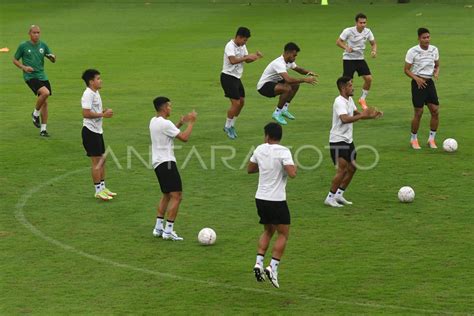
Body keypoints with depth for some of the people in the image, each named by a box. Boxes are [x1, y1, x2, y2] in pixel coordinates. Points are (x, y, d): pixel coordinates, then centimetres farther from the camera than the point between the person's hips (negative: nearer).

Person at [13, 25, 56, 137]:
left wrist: (53, 57, -12)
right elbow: (15, 60, 6)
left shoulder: (43, 45, 7)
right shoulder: (23, 46, -3)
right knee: (45, 92, -28)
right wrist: (24, 67, -11)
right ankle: (35, 114, -3)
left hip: (42, 76, 5)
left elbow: (53, 60, 12)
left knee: (45, 102, 5)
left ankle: (43, 129, 16)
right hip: (30, 76, -5)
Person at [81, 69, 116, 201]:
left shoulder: (96, 93, 14)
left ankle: (103, 187, 23)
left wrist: (104, 111, 6)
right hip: (90, 131, -10)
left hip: (97, 130, 10)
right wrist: (103, 115, -20)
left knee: (102, 159, 14)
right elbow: (86, 113, -25)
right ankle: (98, 190, 2)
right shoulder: (88, 94, -17)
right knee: (96, 160, -5)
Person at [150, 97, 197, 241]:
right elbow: (184, 137, -17)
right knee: (177, 196, -10)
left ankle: (158, 228, 18)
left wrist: (180, 123, 20)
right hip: (166, 162, -10)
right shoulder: (165, 123, -16)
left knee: (166, 195, 20)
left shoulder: (154, 121, 13)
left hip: (157, 163, 10)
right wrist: (191, 122, -5)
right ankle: (168, 231, -13)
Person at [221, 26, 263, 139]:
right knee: (236, 103, -11)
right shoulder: (230, 46, -19)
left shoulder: (242, 46, 9)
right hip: (228, 77, -9)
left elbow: (247, 60, 11)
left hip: (236, 78, 9)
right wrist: (248, 57, -34)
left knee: (241, 101, 9)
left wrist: (255, 57, -8)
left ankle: (231, 125, 22)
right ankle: (228, 127, 4)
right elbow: (233, 60, -34)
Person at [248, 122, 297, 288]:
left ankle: (259, 263, 7)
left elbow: (250, 169, 18)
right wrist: (294, 167, -2)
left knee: (268, 231, 21)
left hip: (260, 198, 6)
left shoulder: (260, 149, 4)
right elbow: (292, 173, -23)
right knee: (283, 234, 5)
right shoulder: (283, 152, -13)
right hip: (276, 200, -6)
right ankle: (273, 267, -7)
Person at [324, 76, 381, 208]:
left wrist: (372, 115, 6)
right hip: (338, 141, -10)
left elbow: (356, 113, 21)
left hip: (348, 140, 10)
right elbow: (345, 119, -34)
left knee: (352, 168, 11)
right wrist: (362, 115, -34)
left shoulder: (349, 100, 10)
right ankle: (330, 198, -2)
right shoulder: (339, 102, -20)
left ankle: (339, 194, 21)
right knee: (342, 169, -12)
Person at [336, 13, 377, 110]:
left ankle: (362, 99, 13)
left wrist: (374, 51, -12)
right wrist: (346, 47, -30)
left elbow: (373, 43, 10)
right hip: (348, 59, -4)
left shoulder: (367, 32, -3)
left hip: (360, 59, 4)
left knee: (368, 78, -7)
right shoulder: (348, 31, -16)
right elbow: (338, 42, -11)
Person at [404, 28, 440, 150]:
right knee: (418, 113, -5)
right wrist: (417, 78, -21)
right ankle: (414, 139, 13)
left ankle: (431, 139, 13)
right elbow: (406, 70, -6)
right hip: (418, 83, -5)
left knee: (435, 111, -1)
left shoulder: (434, 50, 4)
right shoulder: (412, 51, -10)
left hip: (429, 82, 5)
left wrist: (436, 73, -5)